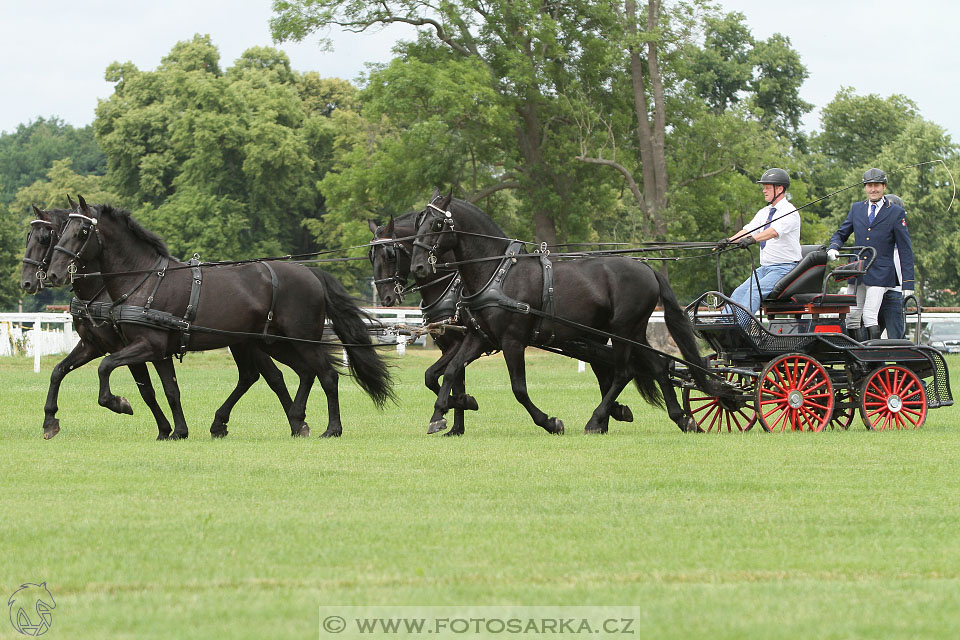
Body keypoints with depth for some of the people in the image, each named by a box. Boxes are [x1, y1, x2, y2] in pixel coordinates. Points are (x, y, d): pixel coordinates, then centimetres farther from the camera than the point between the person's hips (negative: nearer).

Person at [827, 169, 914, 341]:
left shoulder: (896, 213, 2)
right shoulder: (856, 209, 14)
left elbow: (905, 250, 1)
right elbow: (841, 234, 23)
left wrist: (908, 283, -4)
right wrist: (833, 248, -2)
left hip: (881, 274, -5)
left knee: (869, 316, -16)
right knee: (852, 318, 0)